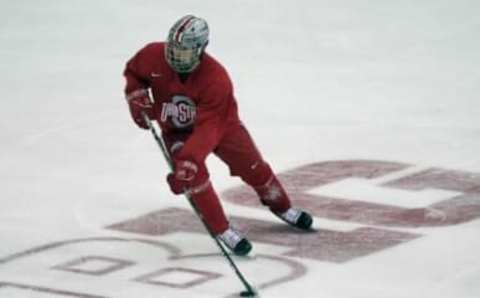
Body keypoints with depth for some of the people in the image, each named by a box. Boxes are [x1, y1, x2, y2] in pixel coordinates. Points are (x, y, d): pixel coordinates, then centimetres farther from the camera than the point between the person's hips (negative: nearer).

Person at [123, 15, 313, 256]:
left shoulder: (216, 79, -36)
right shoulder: (153, 57, -26)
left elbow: (207, 129, -41)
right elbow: (133, 71, 0)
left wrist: (187, 162, -51)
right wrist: (137, 96, -20)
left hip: (220, 122, -1)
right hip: (177, 130, 1)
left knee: (253, 167, 5)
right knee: (194, 174, -24)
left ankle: (282, 207, 34)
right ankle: (222, 230, -12)